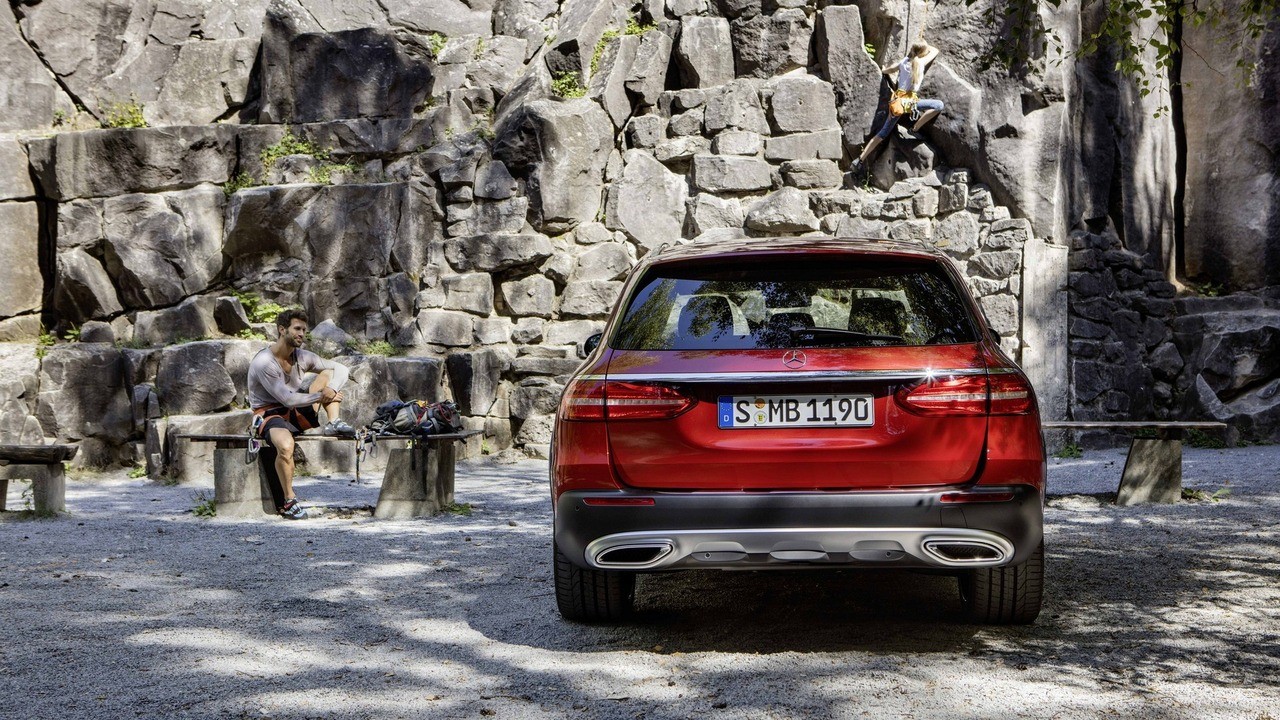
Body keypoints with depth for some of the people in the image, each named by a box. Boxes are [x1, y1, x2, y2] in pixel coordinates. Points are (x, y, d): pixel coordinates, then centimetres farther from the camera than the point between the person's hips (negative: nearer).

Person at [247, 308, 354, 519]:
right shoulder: (263, 363, -21)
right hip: (270, 415, -7)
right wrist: (322, 396, -15)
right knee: (285, 445, -42)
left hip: (296, 415, 7)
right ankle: (288, 501, -24)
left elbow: (341, 369, 4)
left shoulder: (302, 357, 1)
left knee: (330, 374, 1)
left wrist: (331, 391, -17)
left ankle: (334, 423, -15)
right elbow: (288, 399, -24)